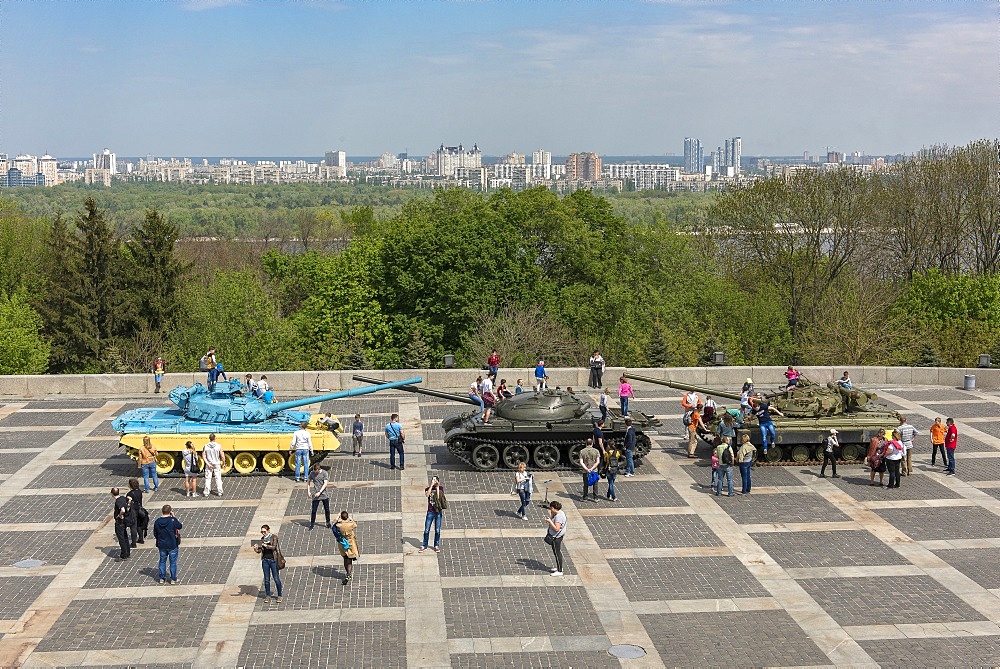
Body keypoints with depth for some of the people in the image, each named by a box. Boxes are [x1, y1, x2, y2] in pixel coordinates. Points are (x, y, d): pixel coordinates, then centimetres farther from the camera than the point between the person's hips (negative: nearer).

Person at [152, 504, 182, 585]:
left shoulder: (157, 521, -7)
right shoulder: (173, 520, -18)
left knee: (162, 561, 17)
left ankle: (162, 578, 23)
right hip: (172, 545, -3)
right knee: (173, 562, 8)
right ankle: (173, 579, 13)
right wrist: (174, 517, 1)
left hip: (161, 545, 3)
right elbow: (180, 526, -1)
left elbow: (155, 534, 2)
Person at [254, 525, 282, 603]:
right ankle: (267, 596, 19)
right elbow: (260, 550, 4)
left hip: (273, 560, -4)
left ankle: (279, 596, 11)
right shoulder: (262, 539, 8)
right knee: (266, 579, 8)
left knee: (276, 579, 1)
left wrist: (266, 545, -32)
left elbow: (273, 547, -19)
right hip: (265, 560, 4)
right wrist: (256, 549, -17)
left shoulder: (274, 537, -6)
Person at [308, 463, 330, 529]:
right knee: (314, 510, -1)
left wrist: (319, 492, -18)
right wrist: (309, 491, 0)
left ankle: (328, 522, 26)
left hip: (324, 494, 0)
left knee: (327, 509, 9)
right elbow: (309, 482, 10)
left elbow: (325, 483, -12)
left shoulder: (324, 473, -8)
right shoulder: (312, 473, -3)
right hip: (315, 495, 0)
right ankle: (312, 524, 12)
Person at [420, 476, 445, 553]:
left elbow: (438, 497, -11)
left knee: (437, 530, 5)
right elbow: (427, 495, -19)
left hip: (438, 512, 0)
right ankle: (424, 546, 15)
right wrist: (431, 485, -19)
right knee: (426, 530, 3)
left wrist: (437, 488, -13)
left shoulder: (441, 488, 1)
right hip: (430, 512, 0)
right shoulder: (428, 489, 2)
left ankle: (436, 546, 19)